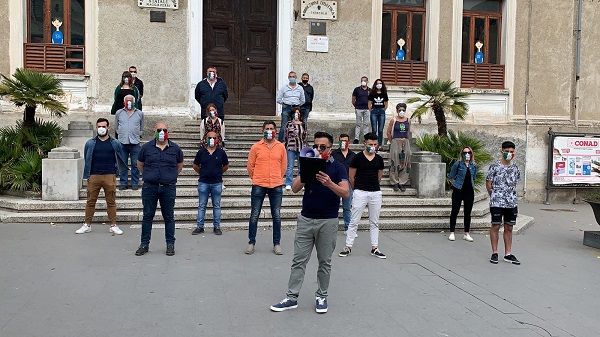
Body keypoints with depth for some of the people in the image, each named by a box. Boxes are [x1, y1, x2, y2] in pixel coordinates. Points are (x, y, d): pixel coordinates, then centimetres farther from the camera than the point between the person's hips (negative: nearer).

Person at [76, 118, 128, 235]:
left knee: (111, 202, 2)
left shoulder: (115, 143, 7)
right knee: (90, 202, 4)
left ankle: (113, 225, 8)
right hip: (94, 176, 1)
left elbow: (120, 159, 17)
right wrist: (87, 175, 15)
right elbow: (86, 160, 17)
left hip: (110, 177, -1)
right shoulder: (90, 143, 8)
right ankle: (87, 225, 13)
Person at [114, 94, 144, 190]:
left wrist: (138, 135, 10)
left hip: (135, 143, -1)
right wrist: (122, 134, 11)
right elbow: (116, 127, 20)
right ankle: (123, 183, 12)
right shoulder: (119, 113, 10)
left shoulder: (140, 113, 10)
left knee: (135, 164, 1)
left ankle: (135, 184, 9)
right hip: (122, 142, 1)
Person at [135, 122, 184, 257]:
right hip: (149, 187, 0)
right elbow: (140, 165, 16)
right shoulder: (146, 147, 4)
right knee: (147, 216, 6)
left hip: (168, 188, 0)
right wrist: (149, 176, 14)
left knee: (169, 216, 5)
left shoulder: (175, 148, 5)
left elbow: (179, 166, 18)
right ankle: (144, 244, 15)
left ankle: (170, 244, 15)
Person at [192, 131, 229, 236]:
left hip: (217, 183, 0)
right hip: (203, 183, 0)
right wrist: (203, 173, 12)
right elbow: (195, 166, 13)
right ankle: (200, 227, 12)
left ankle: (217, 227, 14)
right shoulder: (201, 152, 1)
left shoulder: (221, 152, 1)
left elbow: (226, 166, 14)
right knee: (201, 206, 5)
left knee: (216, 206, 7)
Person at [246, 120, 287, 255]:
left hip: (276, 187, 1)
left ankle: (277, 244, 16)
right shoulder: (256, 147, 1)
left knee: (276, 216, 6)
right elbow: (250, 166, 6)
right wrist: (257, 179, 11)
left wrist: (276, 179, 13)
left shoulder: (281, 147, 5)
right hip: (259, 186, -1)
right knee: (254, 215, 4)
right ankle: (251, 243, 16)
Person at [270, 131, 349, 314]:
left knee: (325, 262, 8)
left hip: (328, 221, -2)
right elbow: (295, 188, -3)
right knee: (299, 260, 4)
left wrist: (329, 183, -28)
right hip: (305, 219, 3)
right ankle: (292, 298, 10)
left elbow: (345, 193, -12)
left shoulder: (337, 167, -2)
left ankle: (321, 297, 21)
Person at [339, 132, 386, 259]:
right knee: (354, 221, -1)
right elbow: (351, 177, 2)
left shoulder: (379, 159, 8)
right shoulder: (357, 157, -4)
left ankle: (374, 248, 17)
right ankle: (348, 246, 7)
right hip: (360, 193, -4)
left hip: (376, 193, 4)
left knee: (374, 222, 10)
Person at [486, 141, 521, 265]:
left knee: (509, 228, 9)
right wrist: (494, 196, 4)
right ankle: (494, 253, 10)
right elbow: (488, 184, -1)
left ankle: (508, 254, 16)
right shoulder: (495, 166, -6)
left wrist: (511, 196, 10)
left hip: (511, 203, 5)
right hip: (497, 203, -4)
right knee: (496, 226, 1)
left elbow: (514, 184, 17)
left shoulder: (515, 168, 9)